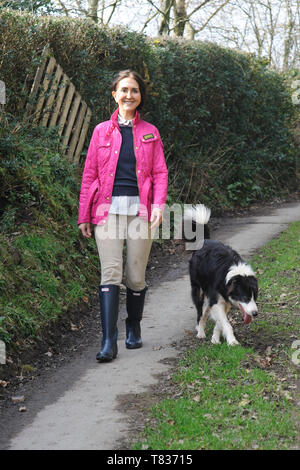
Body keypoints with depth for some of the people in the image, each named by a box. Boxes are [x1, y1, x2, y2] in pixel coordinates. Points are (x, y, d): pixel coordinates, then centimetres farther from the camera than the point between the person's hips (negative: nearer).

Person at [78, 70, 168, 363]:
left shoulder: (149, 132, 11)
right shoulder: (102, 131, 9)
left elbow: (160, 173, 7)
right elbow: (89, 174, 9)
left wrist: (159, 204, -10)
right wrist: (84, 216, 6)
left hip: (139, 209, 1)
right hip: (108, 209, 0)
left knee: (136, 277, 4)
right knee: (110, 273, -10)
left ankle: (134, 330, 26)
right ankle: (108, 342, -11)